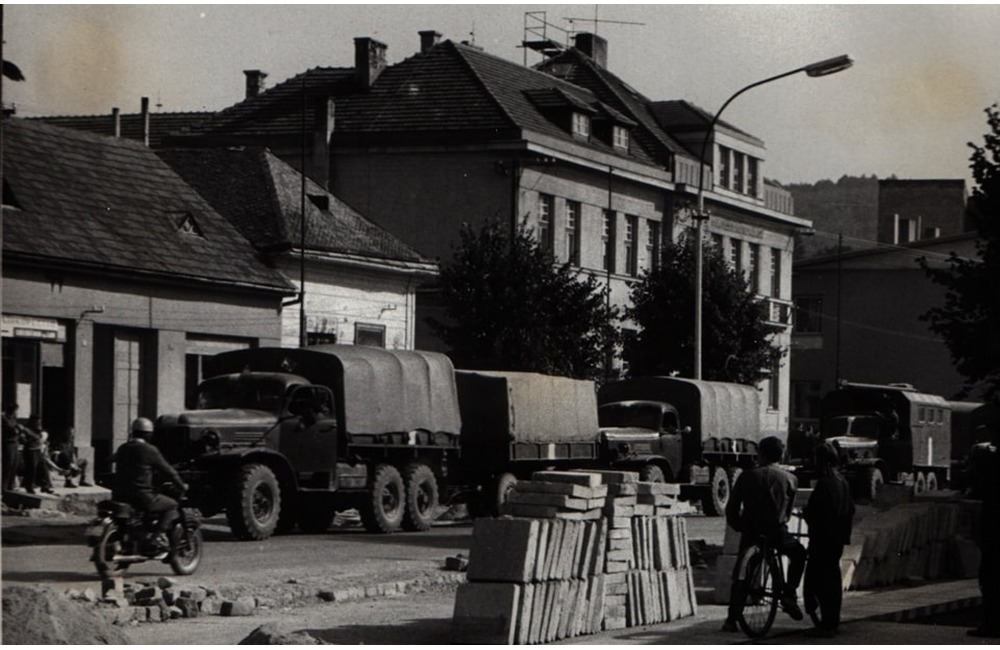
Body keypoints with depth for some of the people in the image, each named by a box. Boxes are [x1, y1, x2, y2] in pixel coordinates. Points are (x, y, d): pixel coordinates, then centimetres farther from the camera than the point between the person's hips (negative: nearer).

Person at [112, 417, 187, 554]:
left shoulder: (122, 449, 10)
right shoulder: (149, 450, -8)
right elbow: (168, 471, -3)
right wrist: (182, 486, 11)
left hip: (119, 496, 7)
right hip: (141, 495, -7)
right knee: (171, 505, 8)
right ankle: (156, 538, -10)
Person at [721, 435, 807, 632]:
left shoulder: (747, 477, 2)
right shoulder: (789, 478, 3)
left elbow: (731, 509, 1)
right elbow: (788, 510, 10)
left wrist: (740, 527, 16)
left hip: (750, 532, 0)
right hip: (777, 531, 0)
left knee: (740, 575, 13)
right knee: (798, 554, 29)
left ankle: (731, 620, 5)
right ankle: (789, 594, 14)